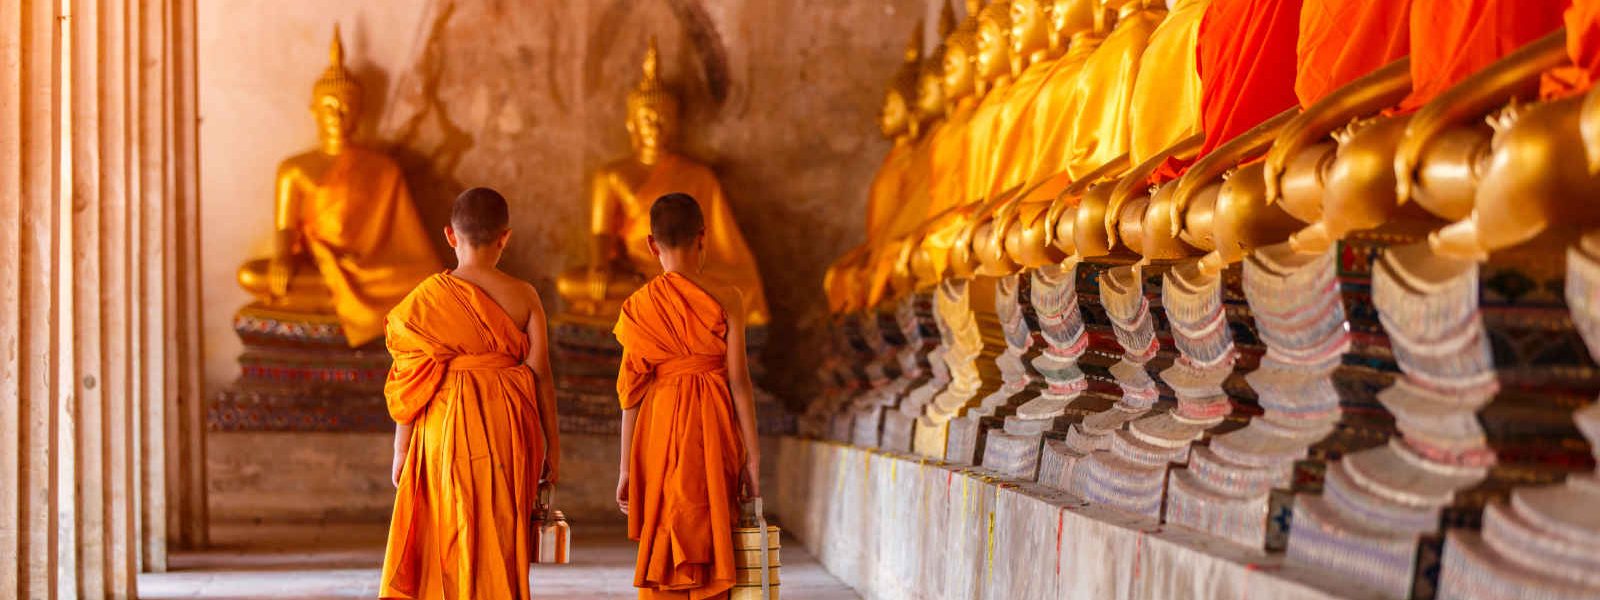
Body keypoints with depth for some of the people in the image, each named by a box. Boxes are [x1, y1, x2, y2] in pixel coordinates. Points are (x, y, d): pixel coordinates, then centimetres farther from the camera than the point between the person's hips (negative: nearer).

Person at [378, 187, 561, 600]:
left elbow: (411, 381, -4)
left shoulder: (428, 297, -5)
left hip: (447, 429, -1)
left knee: (448, 548, 7)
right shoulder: (524, 296, -3)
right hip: (510, 429, 1)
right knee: (503, 543, 11)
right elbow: (541, 375, -3)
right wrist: (552, 444, 6)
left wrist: (401, 452, 4)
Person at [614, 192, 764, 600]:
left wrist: (626, 468, 6)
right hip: (713, 431, -1)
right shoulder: (726, 299, -4)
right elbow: (739, 381, -6)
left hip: (659, 434, 1)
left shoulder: (638, 306, 1)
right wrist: (752, 456, 0)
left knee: (662, 558, 7)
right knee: (710, 557, 6)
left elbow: (632, 391, 1)